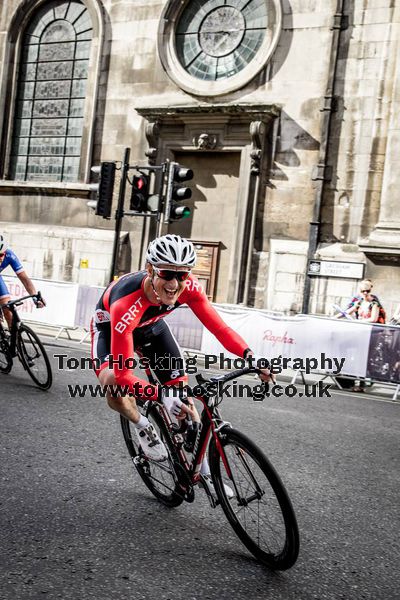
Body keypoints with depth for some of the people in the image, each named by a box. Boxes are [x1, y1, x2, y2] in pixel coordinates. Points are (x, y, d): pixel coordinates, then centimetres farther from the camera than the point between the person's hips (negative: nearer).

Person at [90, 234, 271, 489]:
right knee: (113, 383, -33)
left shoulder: (188, 287, -32)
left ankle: (205, 469, 14)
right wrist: (162, 396, -55)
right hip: (111, 326, -4)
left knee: (182, 388, -3)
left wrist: (249, 355, -42)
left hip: (150, 325, 4)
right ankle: (143, 426, 2)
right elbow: (123, 374, -43)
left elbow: (219, 327, -25)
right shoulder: (126, 304, -44)